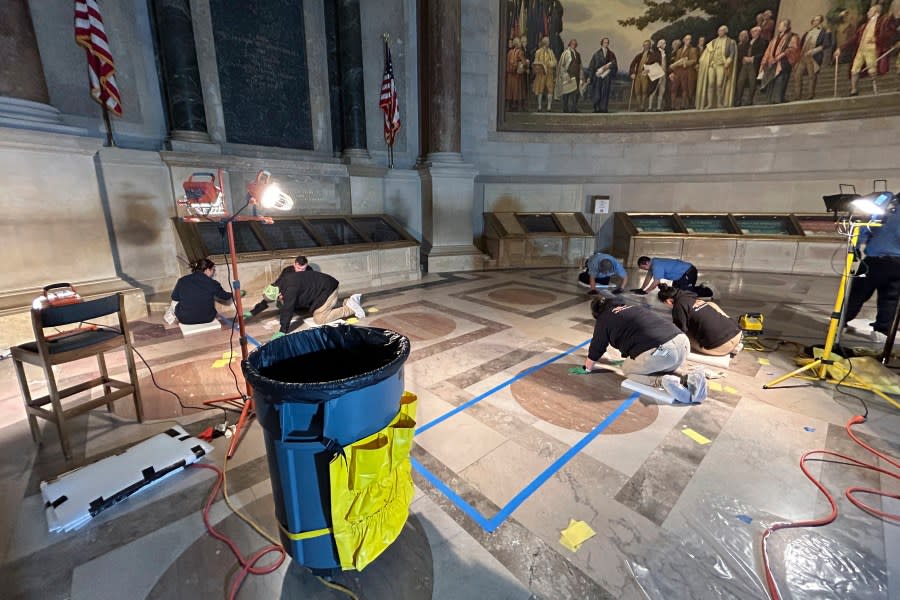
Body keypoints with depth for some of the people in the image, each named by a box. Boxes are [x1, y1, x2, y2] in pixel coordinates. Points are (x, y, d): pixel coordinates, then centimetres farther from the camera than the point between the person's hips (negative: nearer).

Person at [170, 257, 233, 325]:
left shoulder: (182, 281, -8)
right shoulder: (212, 283, -11)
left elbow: (174, 297, 5)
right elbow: (225, 296, 4)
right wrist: (231, 295, 26)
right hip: (207, 318, -1)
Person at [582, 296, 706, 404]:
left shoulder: (603, 320, 13)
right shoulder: (631, 307, 32)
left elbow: (595, 352, 19)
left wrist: (588, 368, 38)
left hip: (659, 351, -7)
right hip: (682, 341, 7)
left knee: (628, 370, 20)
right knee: (667, 368, 35)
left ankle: (663, 382, -5)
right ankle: (688, 379, 5)